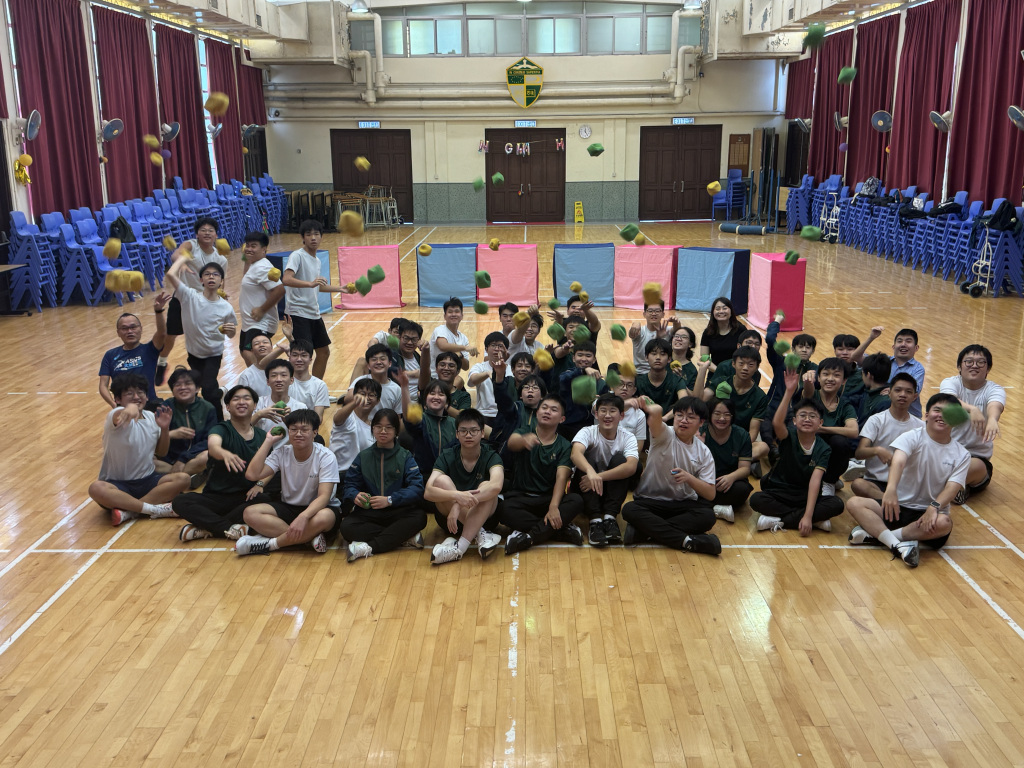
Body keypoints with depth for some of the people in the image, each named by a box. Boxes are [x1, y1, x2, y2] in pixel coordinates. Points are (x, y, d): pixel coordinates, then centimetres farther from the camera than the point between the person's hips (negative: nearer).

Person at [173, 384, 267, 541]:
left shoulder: (262, 436, 8)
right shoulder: (222, 429, -4)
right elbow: (213, 446, -29)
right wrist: (224, 453, -54)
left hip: (246, 497, 2)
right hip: (215, 497, -2)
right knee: (180, 502, -27)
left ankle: (207, 528, -25)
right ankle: (232, 529, -30)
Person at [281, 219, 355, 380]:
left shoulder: (317, 260, 14)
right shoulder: (297, 256, -12)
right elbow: (286, 279, -28)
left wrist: (339, 288, 26)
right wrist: (311, 283, -40)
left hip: (314, 313, 9)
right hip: (298, 313, -9)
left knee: (324, 352, 15)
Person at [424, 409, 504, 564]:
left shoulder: (491, 457, -8)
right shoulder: (447, 457, -5)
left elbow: (496, 486, -32)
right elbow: (428, 492, -21)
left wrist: (459, 505, -41)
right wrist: (457, 495, -41)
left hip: (483, 515, -1)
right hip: (448, 515, 1)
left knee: (486, 487, -30)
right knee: (441, 480, -24)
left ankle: (459, 547, -36)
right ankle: (480, 535, -29)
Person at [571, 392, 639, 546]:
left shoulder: (628, 437, -9)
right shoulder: (588, 432, -13)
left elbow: (631, 467, -30)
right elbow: (575, 454, -37)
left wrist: (599, 477, -40)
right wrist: (591, 472, -58)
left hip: (612, 492, 1)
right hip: (586, 492, -1)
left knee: (619, 459, -24)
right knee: (588, 458, -29)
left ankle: (610, 517, -27)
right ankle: (595, 520, -35)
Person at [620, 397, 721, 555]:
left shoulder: (704, 453, 2)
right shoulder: (665, 436, -7)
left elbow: (710, 494, -4)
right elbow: (656, 412, -33)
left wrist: (689, 478, -20)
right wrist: (648, 408, -57)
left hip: (684, 504, 2)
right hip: (650, 500, -2)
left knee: (708, 516, -28)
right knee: (629, 510, -32)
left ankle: (643, 531, -29)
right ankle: (687, 541, -34)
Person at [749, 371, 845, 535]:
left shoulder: (823, 449, -6)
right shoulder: (789, 437, -7)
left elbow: (815, 480, -19)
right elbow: (777, 423, -32)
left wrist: (808, 516, -29)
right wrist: (789, 391, -41)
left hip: (806, 497, 1)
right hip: (778, 493, -1)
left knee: (837, 504, -26)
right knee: (756, 500, -31)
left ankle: (777, 520, -21)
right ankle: (816, 521, -21)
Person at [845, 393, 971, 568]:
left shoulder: (961, 455, 2)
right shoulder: (912, 437, -5)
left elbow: (952, 487, -11)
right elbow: (898, 460, -26)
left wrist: (934, 507, -33)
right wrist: (891, 488, -48)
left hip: (928, 513, 0)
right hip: (898, 506, 0)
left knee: (944, 523, -35)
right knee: (855, 503, -23)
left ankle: (876, 534, -28)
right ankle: (898, 545, -39)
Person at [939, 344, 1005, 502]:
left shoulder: (994, 390, -5)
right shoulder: (950, 383, -4)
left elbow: (995, 406, -31)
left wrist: (992, 419, -58)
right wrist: (972, 409, -54)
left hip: (977, 455, 0)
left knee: (977, 467, -35)